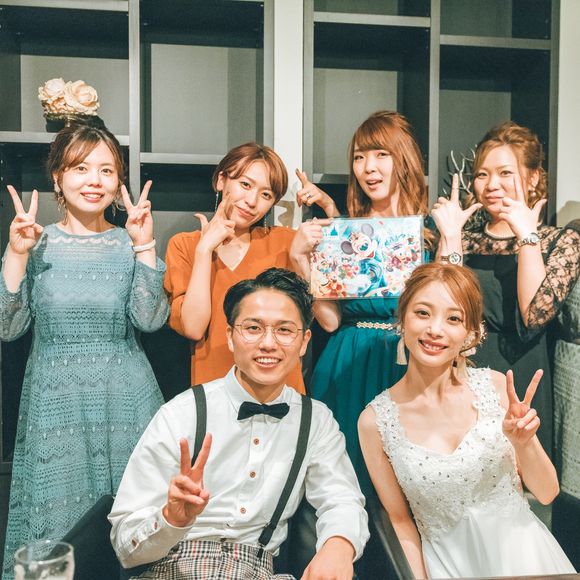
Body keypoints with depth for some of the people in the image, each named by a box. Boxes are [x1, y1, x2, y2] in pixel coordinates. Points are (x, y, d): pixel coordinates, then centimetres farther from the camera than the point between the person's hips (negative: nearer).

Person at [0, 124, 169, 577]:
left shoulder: (130, 244, 1)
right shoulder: (39, 242, 1)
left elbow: (150, 320, -10)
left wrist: (144, 246, -15)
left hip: (124, 401, 0)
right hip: (55, 399, 0)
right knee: (56, 522, 9)